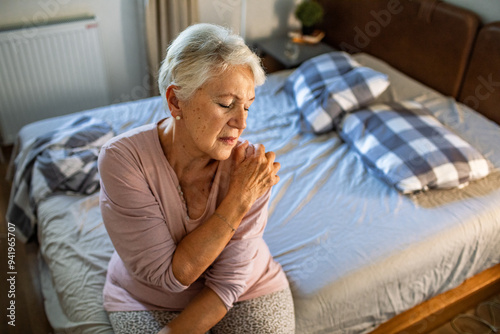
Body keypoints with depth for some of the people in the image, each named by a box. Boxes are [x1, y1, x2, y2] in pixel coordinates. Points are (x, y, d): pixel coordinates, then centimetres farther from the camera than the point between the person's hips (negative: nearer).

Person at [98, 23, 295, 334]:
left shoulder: (250, 164, -22)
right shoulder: (122, 158, -24)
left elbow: (229, 281, -17)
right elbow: (169, 275, -25)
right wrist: (238, 200, -30)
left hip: (247, 290, 1)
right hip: (147, 299, 0)